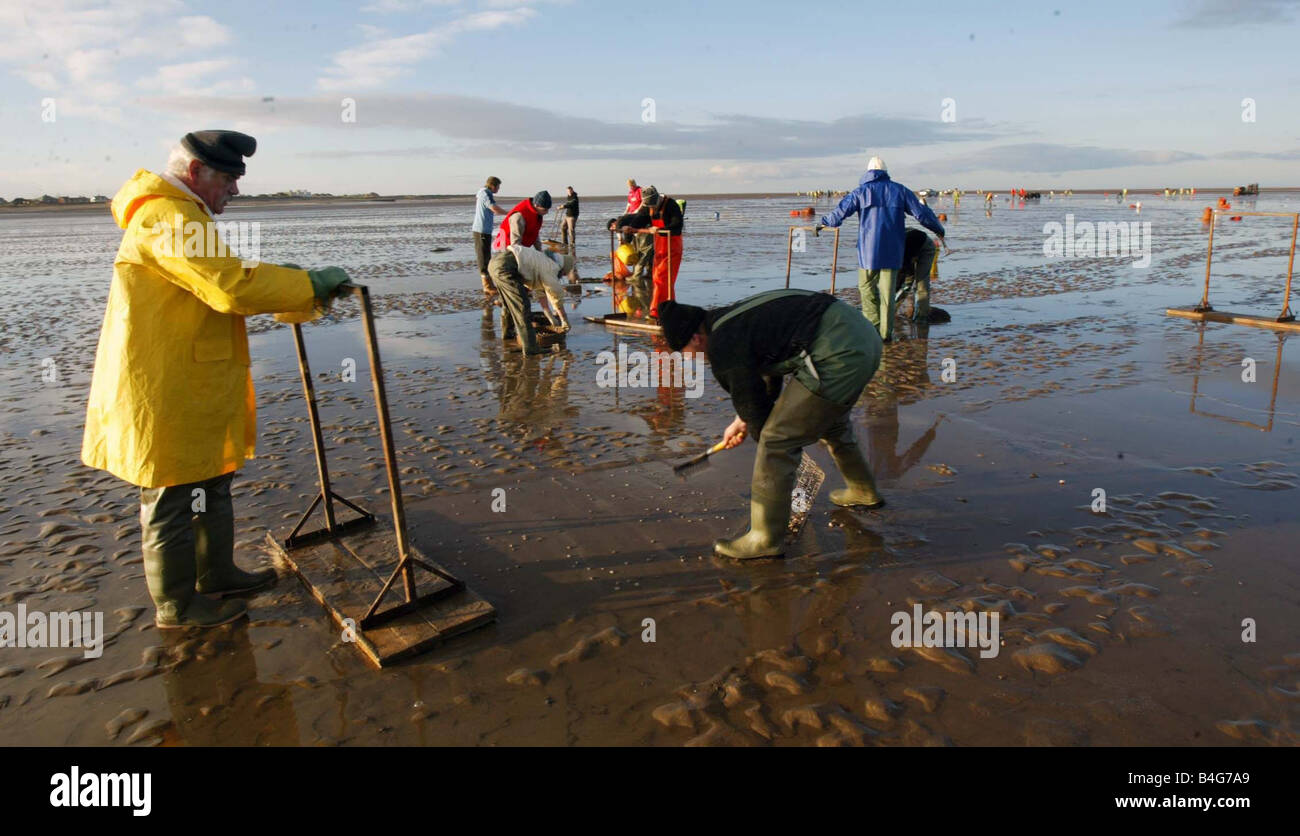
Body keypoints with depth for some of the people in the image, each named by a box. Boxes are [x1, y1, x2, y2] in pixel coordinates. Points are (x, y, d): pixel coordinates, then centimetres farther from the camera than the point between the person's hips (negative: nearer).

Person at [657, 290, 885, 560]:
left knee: (776, 442, -3)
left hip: (838, 360, -11)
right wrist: (741, 422, 36)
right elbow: (767, 377, 32)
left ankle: (766, 540, 8)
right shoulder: (735, 317, 21)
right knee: (831, 421, 34)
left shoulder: (723, 347, -10)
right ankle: (864, 492, 56)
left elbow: (750, 403, -1)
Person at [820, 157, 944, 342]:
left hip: (868, 249, -2)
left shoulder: (860, 191, 2)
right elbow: (921, 212, 9)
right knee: (888, 290, 5)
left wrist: (824, 222, 15)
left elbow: (840, 213, -3)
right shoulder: (900, 190, 9)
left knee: (866, 287, 10)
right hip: (892, 250, 2)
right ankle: (886, 332, 7)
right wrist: (938, 229, 21)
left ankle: (873, 326, 1)